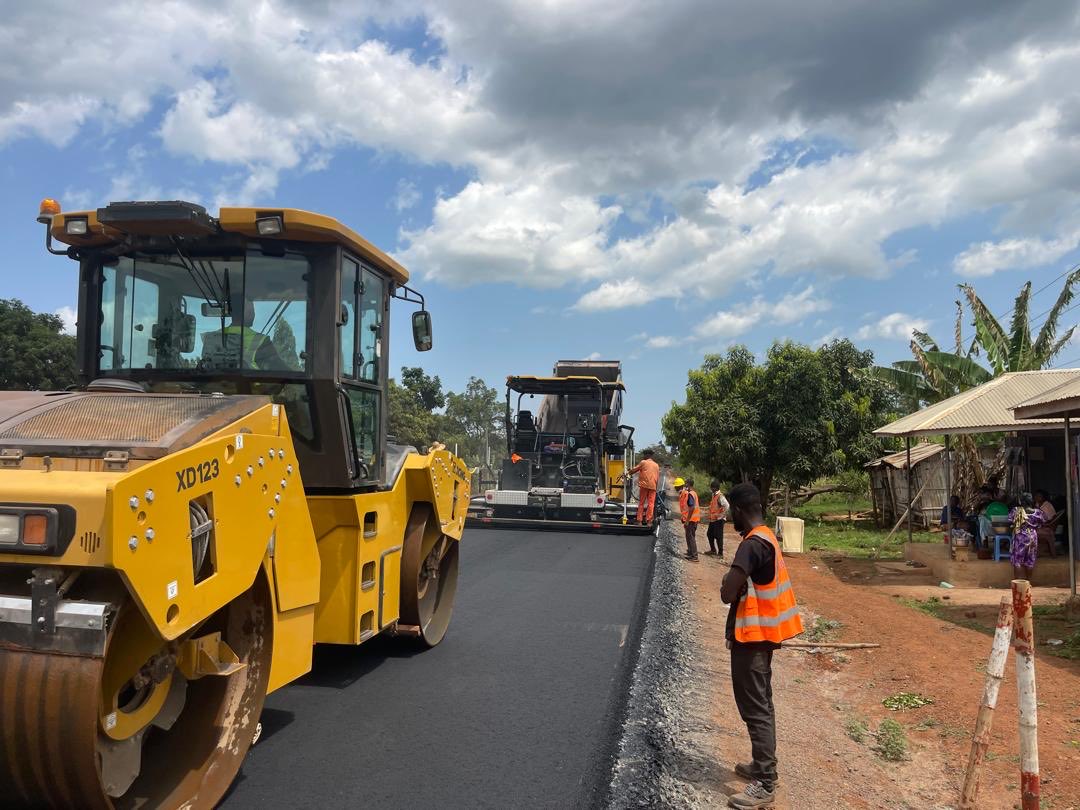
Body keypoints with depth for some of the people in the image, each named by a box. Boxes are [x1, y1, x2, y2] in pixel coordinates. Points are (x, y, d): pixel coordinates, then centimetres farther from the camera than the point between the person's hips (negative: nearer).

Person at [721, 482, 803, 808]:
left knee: (755, 709, -3)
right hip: (761, 631, 10)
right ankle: (762, 766, 31)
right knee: (761, 704, 19)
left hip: (752, 636, -10)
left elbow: (727, 594, -31)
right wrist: (737, 583, 2)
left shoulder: (752, 545, -23)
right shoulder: (766, 537, 8)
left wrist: (728, 583, -11)